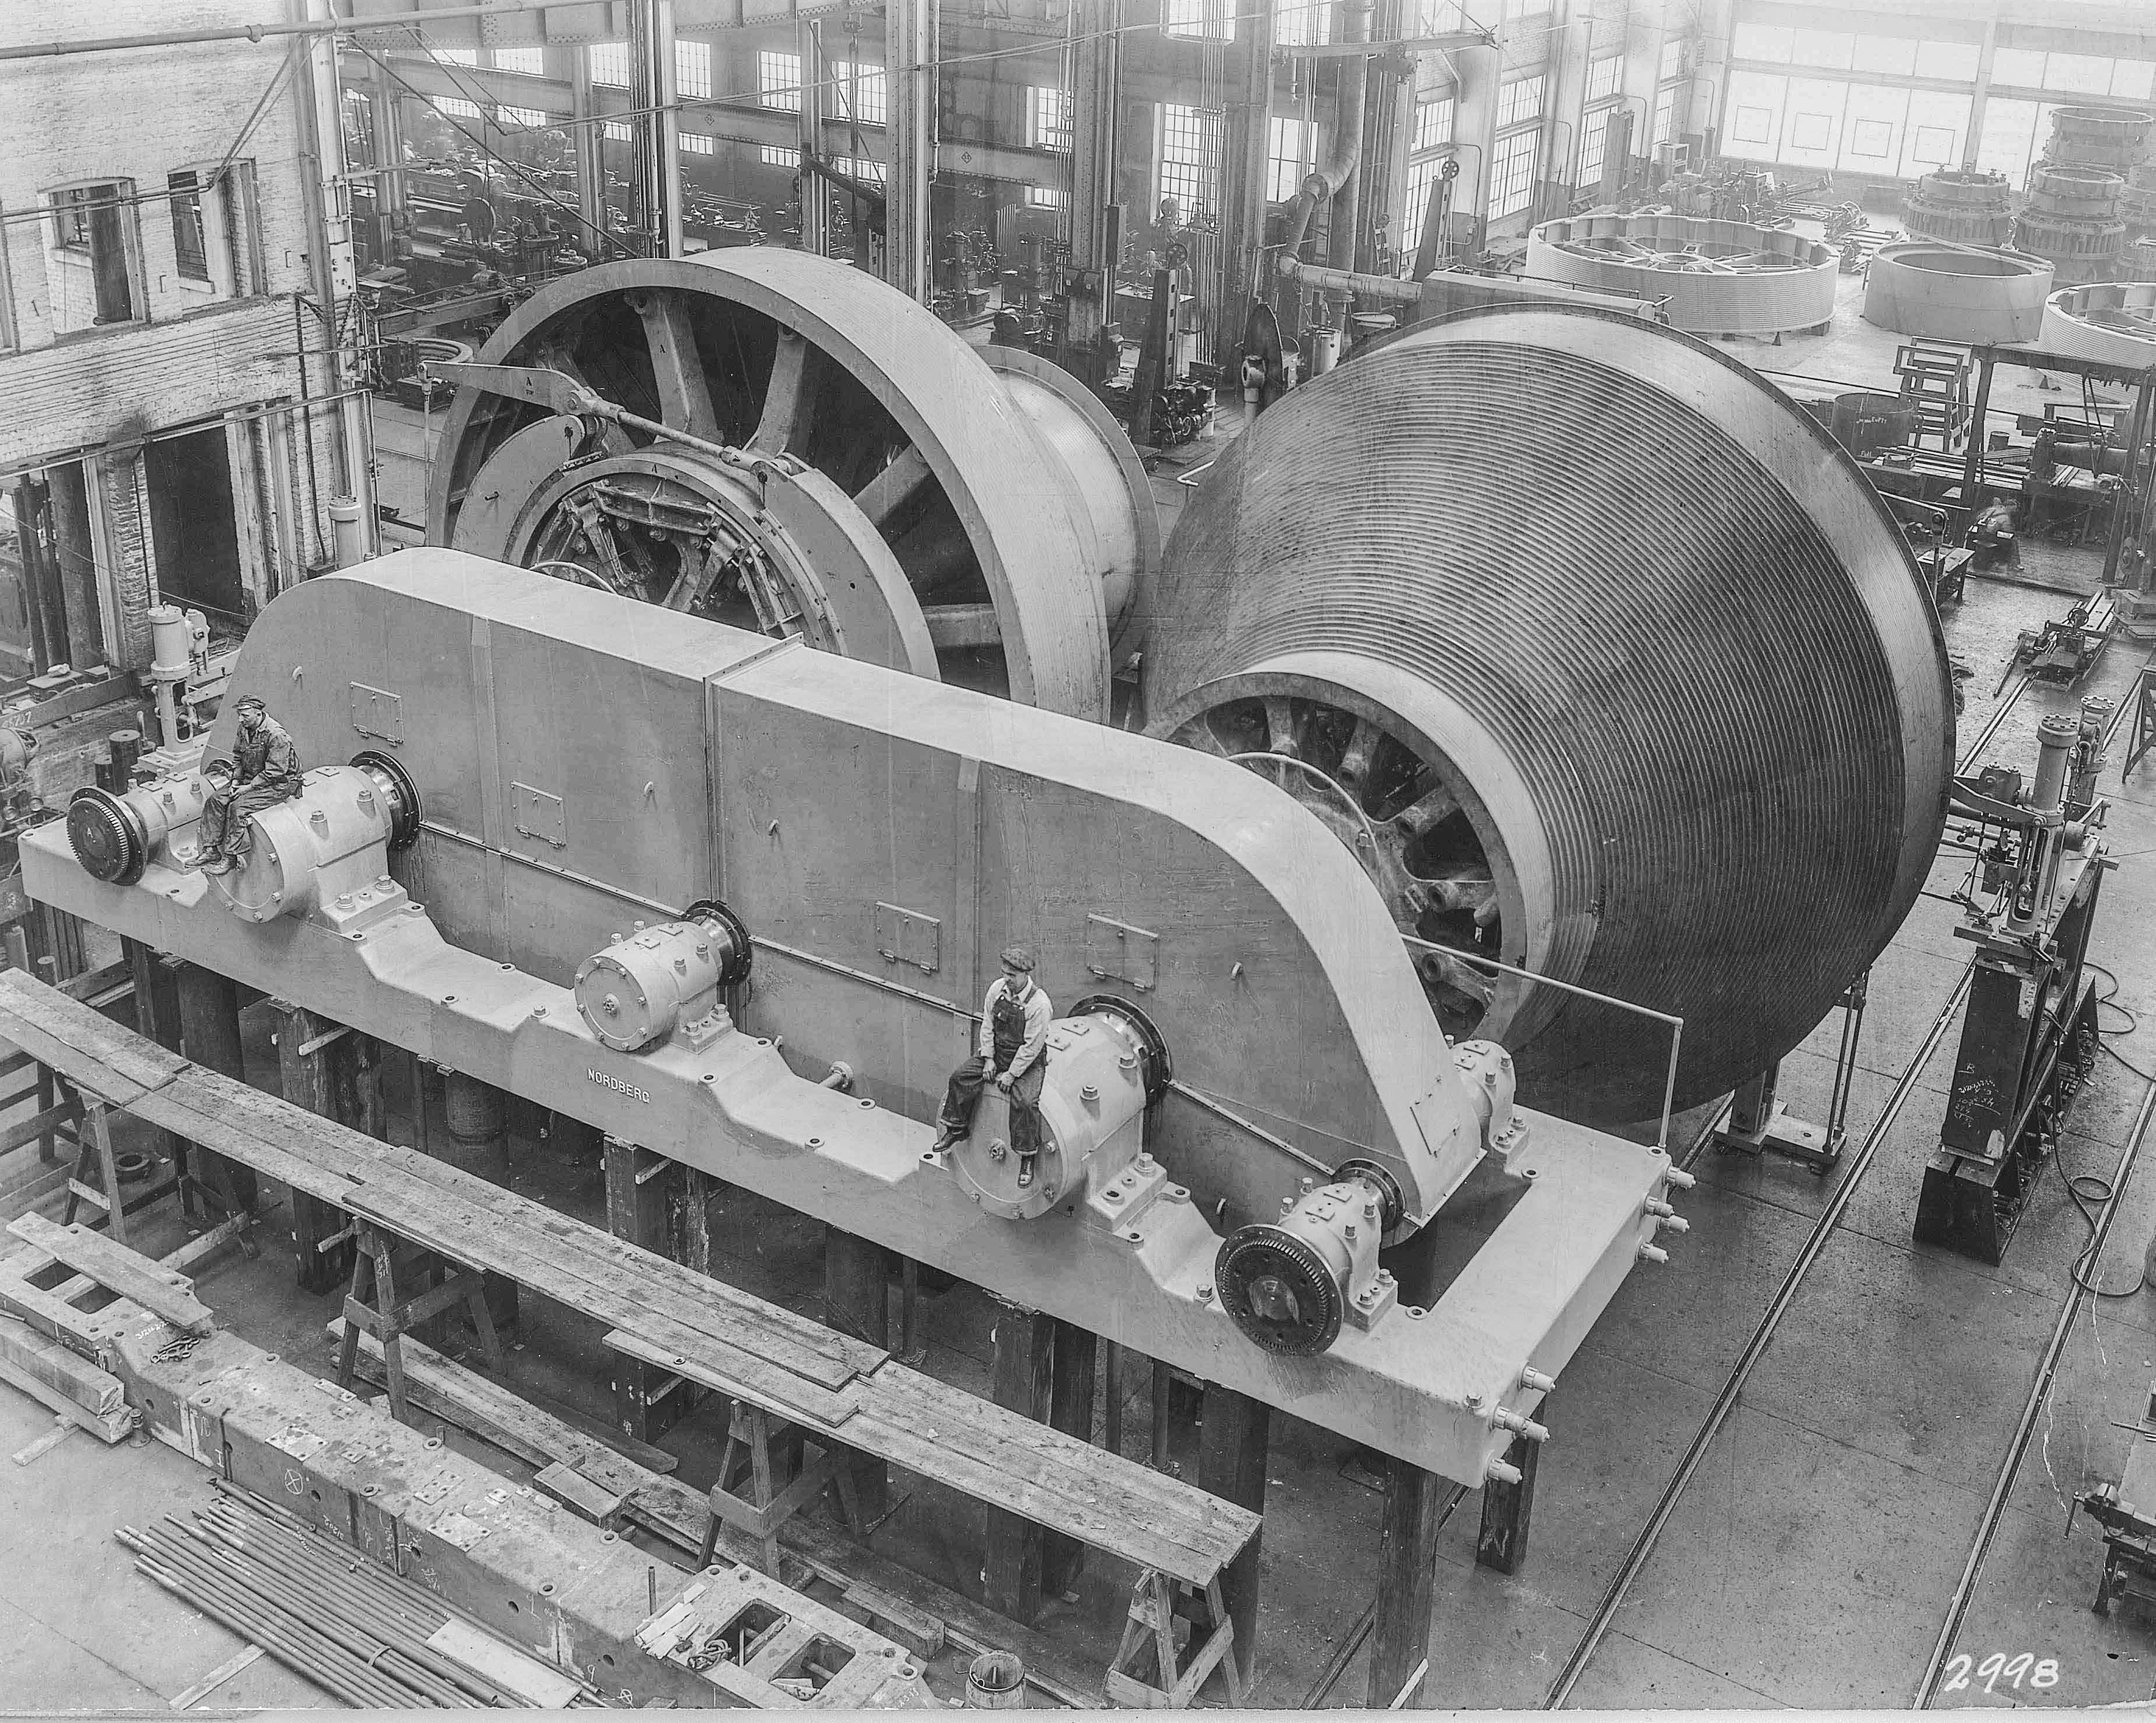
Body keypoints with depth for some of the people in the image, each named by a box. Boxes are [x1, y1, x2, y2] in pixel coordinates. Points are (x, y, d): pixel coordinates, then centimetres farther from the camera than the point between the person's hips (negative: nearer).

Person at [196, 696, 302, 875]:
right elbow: (238, 757, 15)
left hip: (278, 785, -9)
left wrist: (249, 787, -21)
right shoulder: (245, 728, 2)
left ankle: (230, 858, -18)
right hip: (251, 779, 9)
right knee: (216, 799, -6)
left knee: (238, 807, -25)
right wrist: (236, 780, 0)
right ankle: (211, 850, -3)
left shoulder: (275, 735, -25)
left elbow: (274, 772, -24)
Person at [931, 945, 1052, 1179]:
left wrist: (1011, 1074, -18)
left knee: (1025, 1103, -27)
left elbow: (1032, 1046, -21)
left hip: (1028, 1062, -6)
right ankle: (956, 1129, 13)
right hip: (996, 1052, 6)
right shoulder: (997, 988, -7)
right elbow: (987, 1025, 2)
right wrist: (988, 1059, -3)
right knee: (960, 1078, -7)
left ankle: (1027, 1159, -13)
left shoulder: (1039, 1004, -25)